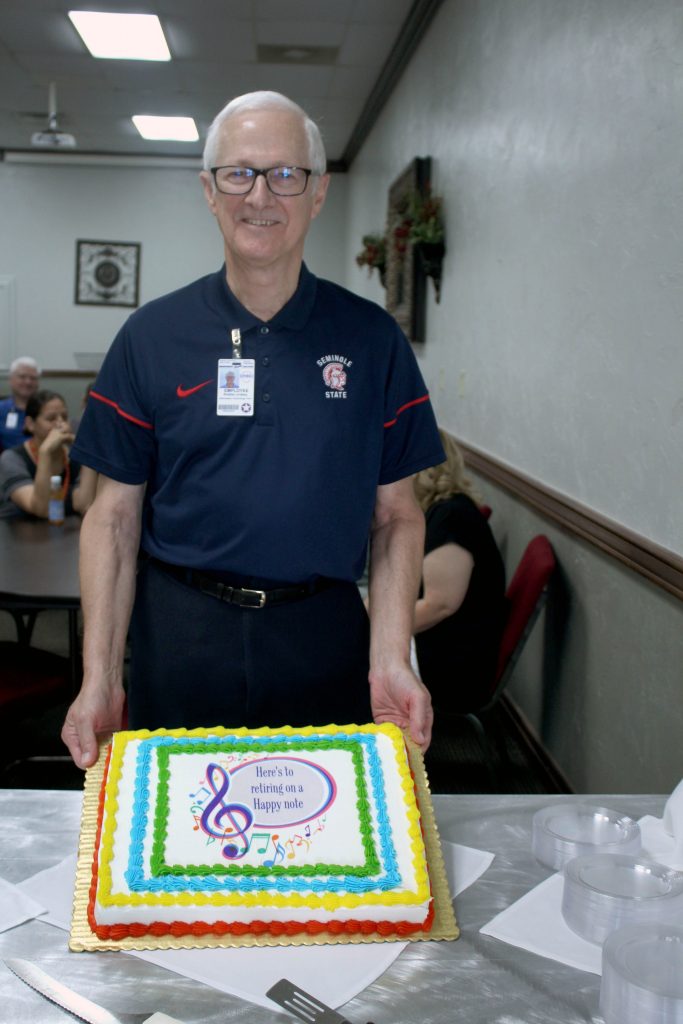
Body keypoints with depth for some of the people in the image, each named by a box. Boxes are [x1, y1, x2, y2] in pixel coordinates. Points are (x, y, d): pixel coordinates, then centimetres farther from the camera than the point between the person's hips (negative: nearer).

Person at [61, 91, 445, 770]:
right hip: (179, 640, 0)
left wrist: (390, 660, -9)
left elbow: (396, 515, 2)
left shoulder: (372, 339, 2)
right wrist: (98, 678, -7)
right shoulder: (151, 337, 1)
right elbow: (115, 515, 1)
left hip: (325, 638, 0)